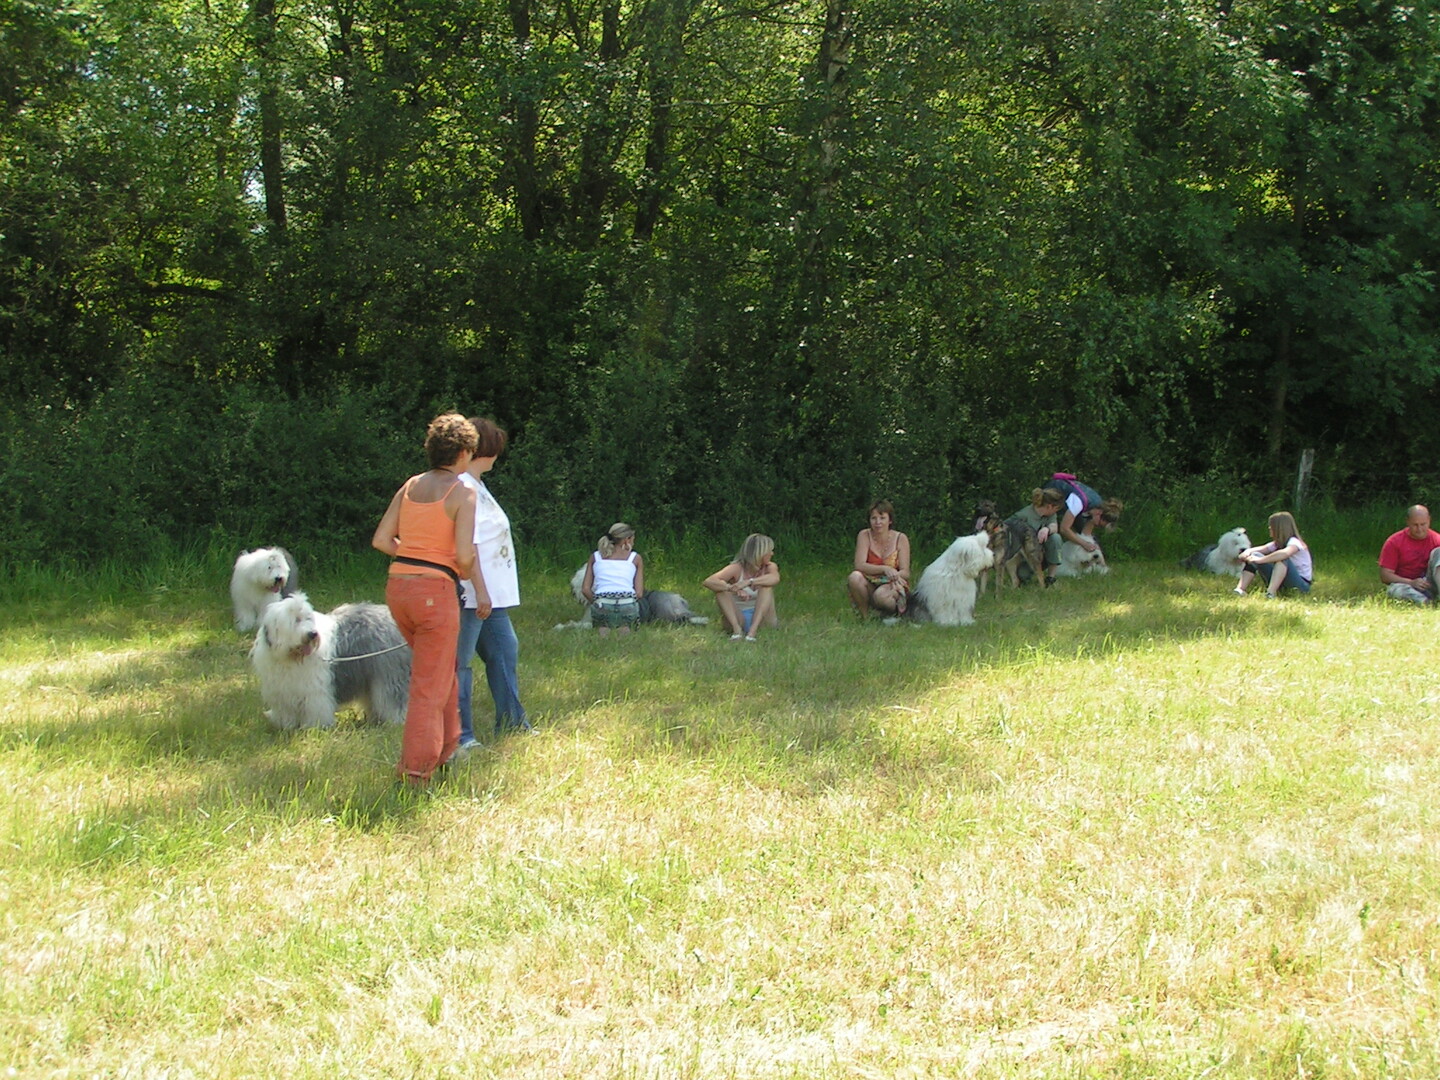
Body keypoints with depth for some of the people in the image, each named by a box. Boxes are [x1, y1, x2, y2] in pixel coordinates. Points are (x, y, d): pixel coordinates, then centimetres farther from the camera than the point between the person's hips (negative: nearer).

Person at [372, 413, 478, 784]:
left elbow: (381, 540, 8)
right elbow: (463, 556, -15)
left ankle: (444, 748, 35)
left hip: (397, 586, 7)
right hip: (435, 590, -7)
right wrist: (464, 572, 6)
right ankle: (416, 768, 6)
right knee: (430, 683, 3)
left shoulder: (411, 486, 10)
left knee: (443, 668, 25)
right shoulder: (462, 492, -7)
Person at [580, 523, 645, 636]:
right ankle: (624, 630, -11)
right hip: (628, 607, -1)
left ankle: (602, 631, -10)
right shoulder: (635, 558, 14)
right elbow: (639, 593, 7)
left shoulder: (595, 556, 18)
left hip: (602, 607, 1)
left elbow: (585, 589, 12)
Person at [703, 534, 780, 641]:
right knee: (721, 588, -21)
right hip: (737, 618, -1)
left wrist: (748, 582, -43)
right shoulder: (737, 568, -10)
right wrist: (735, 589, -41)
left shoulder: (769, 567, -2)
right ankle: (737, 629, -36)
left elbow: (775, 578, -29)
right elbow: (709, 582, -25)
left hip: (761, 619, 1)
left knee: (767, 586, -22)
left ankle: (753, 629, -35)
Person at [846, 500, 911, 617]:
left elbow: (905, 573, -6)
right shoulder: (864, 535, -3)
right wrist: (885, 569, -29)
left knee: (880, 595, -36)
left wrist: (895, 575, -30)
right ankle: (864, 616, -11)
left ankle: (896, 612, -1)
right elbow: (859, 565, -15)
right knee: (854, 577, -30)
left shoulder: (901, 539, -3)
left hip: (893, 586, -2)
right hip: (870, 584, 2)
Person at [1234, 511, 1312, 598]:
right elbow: (1263, 549, -3)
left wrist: (1260, 560, -38)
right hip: (1282, 584, 8)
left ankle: (1271, 593, -43)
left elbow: (1285, 553, -38)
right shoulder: (1277, 543, 12)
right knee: (1254, 555, -5)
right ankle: (1240, 589, -20)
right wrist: (1248, 551, -24)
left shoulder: (1294, 542, -16)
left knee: (1282, 558, -35)